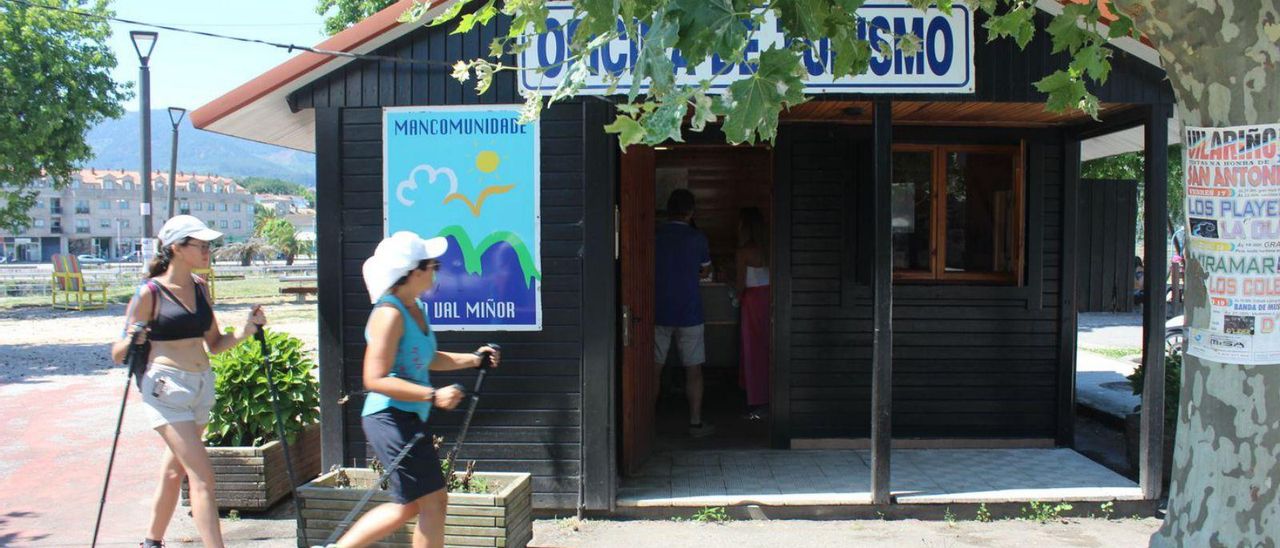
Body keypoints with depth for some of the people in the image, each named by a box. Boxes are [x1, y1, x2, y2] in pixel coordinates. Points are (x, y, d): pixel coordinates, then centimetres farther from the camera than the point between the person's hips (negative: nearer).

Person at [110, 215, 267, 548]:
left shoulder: (200, 287, 10)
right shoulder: (150, 293, -8)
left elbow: (214, 344, 16)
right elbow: (118, 354, -4)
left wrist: (246, 331, 0)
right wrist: (131, 342, -25)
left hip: (201, 386, 7)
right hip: (166, 388, -7)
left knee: (174, 472, 18)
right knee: (202, 476, -13)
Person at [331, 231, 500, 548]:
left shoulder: (414, 309, 10)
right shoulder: (389, 314, -19)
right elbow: (375, 379, -24)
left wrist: (472, 359, 17)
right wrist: (433, 395, -26)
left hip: (411, 419, 10)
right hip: (392, 418, -10)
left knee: (409, 506, 18)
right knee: (433, 500, -3)